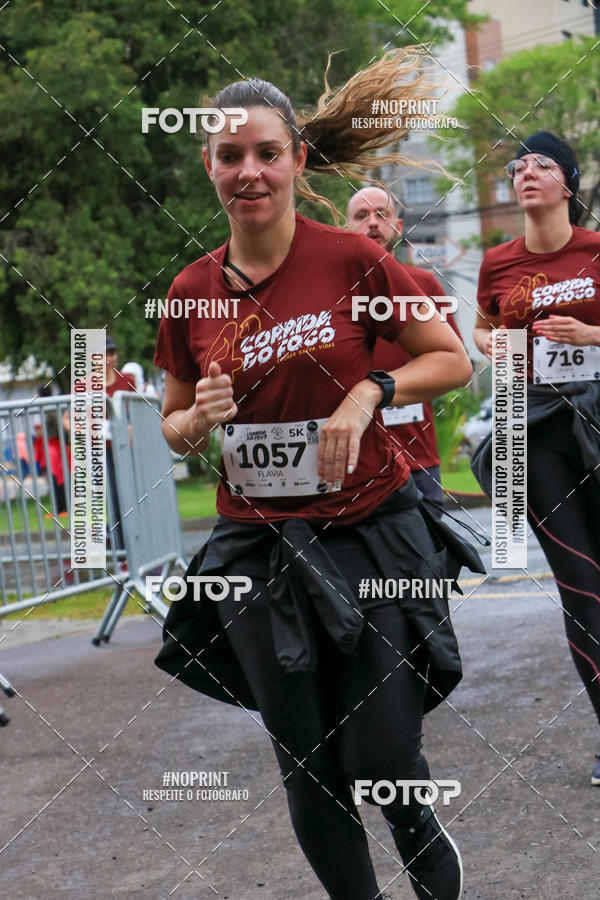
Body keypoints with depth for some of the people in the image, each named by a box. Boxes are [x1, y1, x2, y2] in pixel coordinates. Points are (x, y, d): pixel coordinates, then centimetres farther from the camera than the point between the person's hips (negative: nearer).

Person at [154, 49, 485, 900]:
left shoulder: (351, 260, -8)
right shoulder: (191, 293, 0)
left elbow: (452, 358, -1)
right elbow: (175, 427, 11)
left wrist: (369, 393, -16)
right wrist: (201, 419, -11)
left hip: (369, 534, -2)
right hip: (258, 549, 3)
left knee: (382, 758, -1)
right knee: (308, 772, 8)